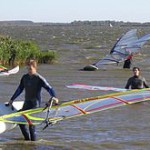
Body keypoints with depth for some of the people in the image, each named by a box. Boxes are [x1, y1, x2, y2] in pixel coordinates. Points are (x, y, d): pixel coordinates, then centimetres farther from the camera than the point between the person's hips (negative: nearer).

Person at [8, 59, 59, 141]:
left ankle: (33, 141, -4)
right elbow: (19, 89, 18)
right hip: (26, 103, 7)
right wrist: (12, 99, 21)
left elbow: (49, 88, -15)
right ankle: (27, 138, 19)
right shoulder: (25, 77, 8)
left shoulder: (39, 79, -10)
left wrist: (54, 97, -31)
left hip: (35, 103, -7)